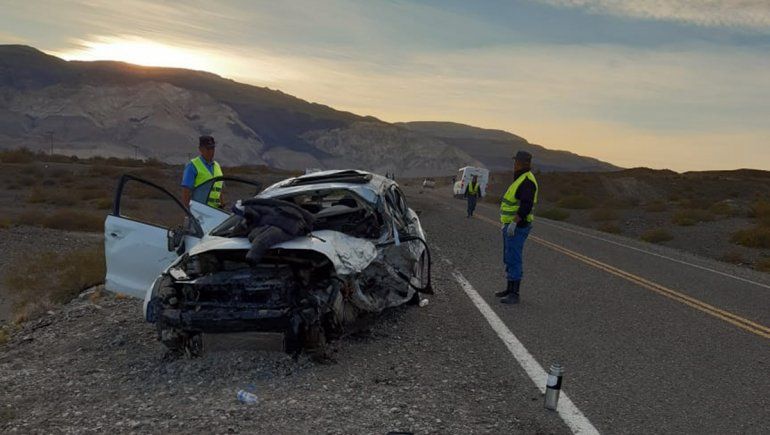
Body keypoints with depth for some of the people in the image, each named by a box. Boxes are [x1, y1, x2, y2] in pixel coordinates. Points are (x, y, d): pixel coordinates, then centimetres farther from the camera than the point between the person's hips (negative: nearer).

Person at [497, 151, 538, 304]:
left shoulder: (527, 181, -16)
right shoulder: (519, 179, 18)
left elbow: (526, 205, -26)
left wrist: (514, 223, -27)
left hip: (518, 226, -11)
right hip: (510, 225, 11)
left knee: (514, 259, -10)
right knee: (509, 258, 16)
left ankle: (514, 294, -8)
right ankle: (510, 289, 25)